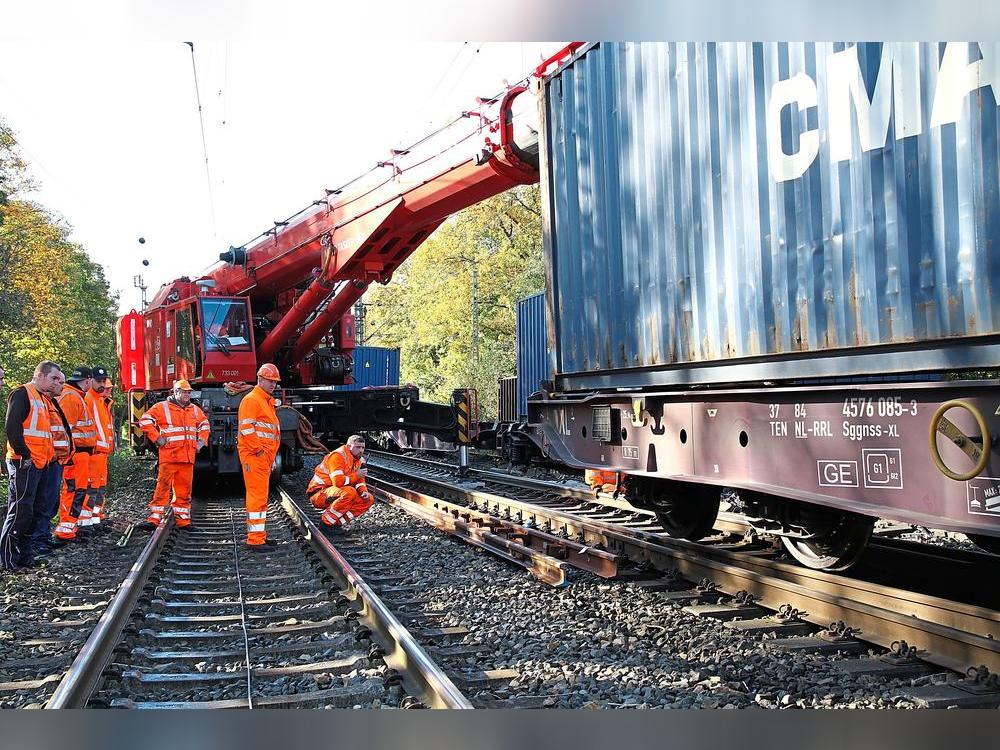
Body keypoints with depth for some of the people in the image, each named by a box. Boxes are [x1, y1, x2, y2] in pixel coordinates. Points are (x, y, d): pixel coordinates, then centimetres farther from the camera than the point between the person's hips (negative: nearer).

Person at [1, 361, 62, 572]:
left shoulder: (42, 399, 21)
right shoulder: (22, 393, -8)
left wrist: (49, 455, 17)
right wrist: (24, 455, -17)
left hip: (40, 464, 10)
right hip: (24, 464, -9)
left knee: (30, 512, 12)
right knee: (20, 511, -10)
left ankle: (24, 556, 18)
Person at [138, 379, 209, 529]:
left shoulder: (195, 410, 18)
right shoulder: (162, 407, 1)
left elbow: (204, 424, 34)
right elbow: (145, 421, -2)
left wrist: (201, 440, 19)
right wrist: (157, 438, -8)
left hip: (188, 457, 5)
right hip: (169, 456, -5)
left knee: (184, 489, 7)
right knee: (163, 486, -6)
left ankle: (183, 519, 12)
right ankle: (154, 518, -3)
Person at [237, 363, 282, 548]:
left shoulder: (267, 402, 23)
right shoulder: (251, 400, -9)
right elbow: (246, 429, -20)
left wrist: (271, 453, 19)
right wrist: (259, 450, -17)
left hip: (265, 457, 10)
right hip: (255, 456, -10)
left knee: (260, 496, 15)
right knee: (257, 496, -11)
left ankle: (258, 534, 22)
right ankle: (255, 539, -11)